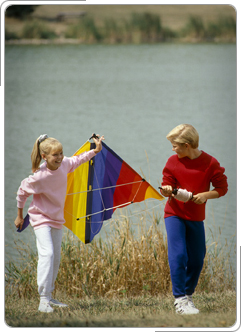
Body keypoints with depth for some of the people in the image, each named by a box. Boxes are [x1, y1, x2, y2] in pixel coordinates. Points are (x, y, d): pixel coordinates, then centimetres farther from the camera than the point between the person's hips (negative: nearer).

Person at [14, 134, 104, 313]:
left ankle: (49, 296, 24)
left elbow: (77, 160, 14)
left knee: (56, 258, 11)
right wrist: (20, 216, 1)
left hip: (57, 219, 7)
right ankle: (44, 300, -25)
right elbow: (22, 192, -10)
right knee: (47, 253, -23)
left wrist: (96, 150, 7)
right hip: (41, 218, -7)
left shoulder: (64, 164, -11)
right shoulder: (38, 178, -27)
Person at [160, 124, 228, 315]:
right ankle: (180, 300, -15)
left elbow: (222, 188, -3)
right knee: (178, 255, -15)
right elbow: (167, 186, 3)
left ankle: (188, 295, 25)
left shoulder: (210, 163, -8)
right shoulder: (173, 162, -3)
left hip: (196, 217, 1)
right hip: (174, 214, -1)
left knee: (197, 259, 6)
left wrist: (205, 195, -20)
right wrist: (167, 190, -21)